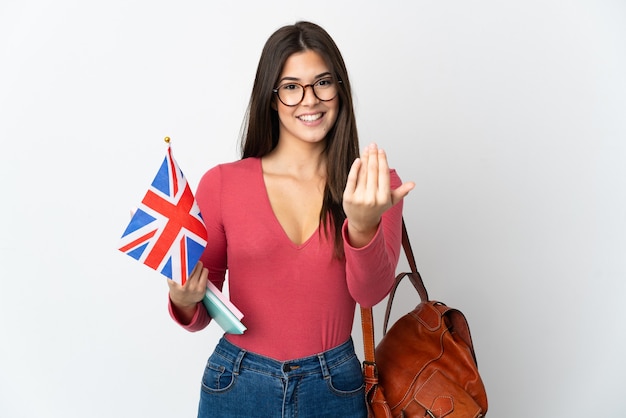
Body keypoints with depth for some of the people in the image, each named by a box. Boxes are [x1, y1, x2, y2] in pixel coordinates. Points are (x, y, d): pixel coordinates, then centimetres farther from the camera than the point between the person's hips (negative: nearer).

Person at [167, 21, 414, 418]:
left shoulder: (375, 185, -3)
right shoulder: (221, 184, -6)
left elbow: (372, 292, -18)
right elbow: (199, 315, 1)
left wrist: (363, 225, -36)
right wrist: (184, 301, -21)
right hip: (237, 385, 0)